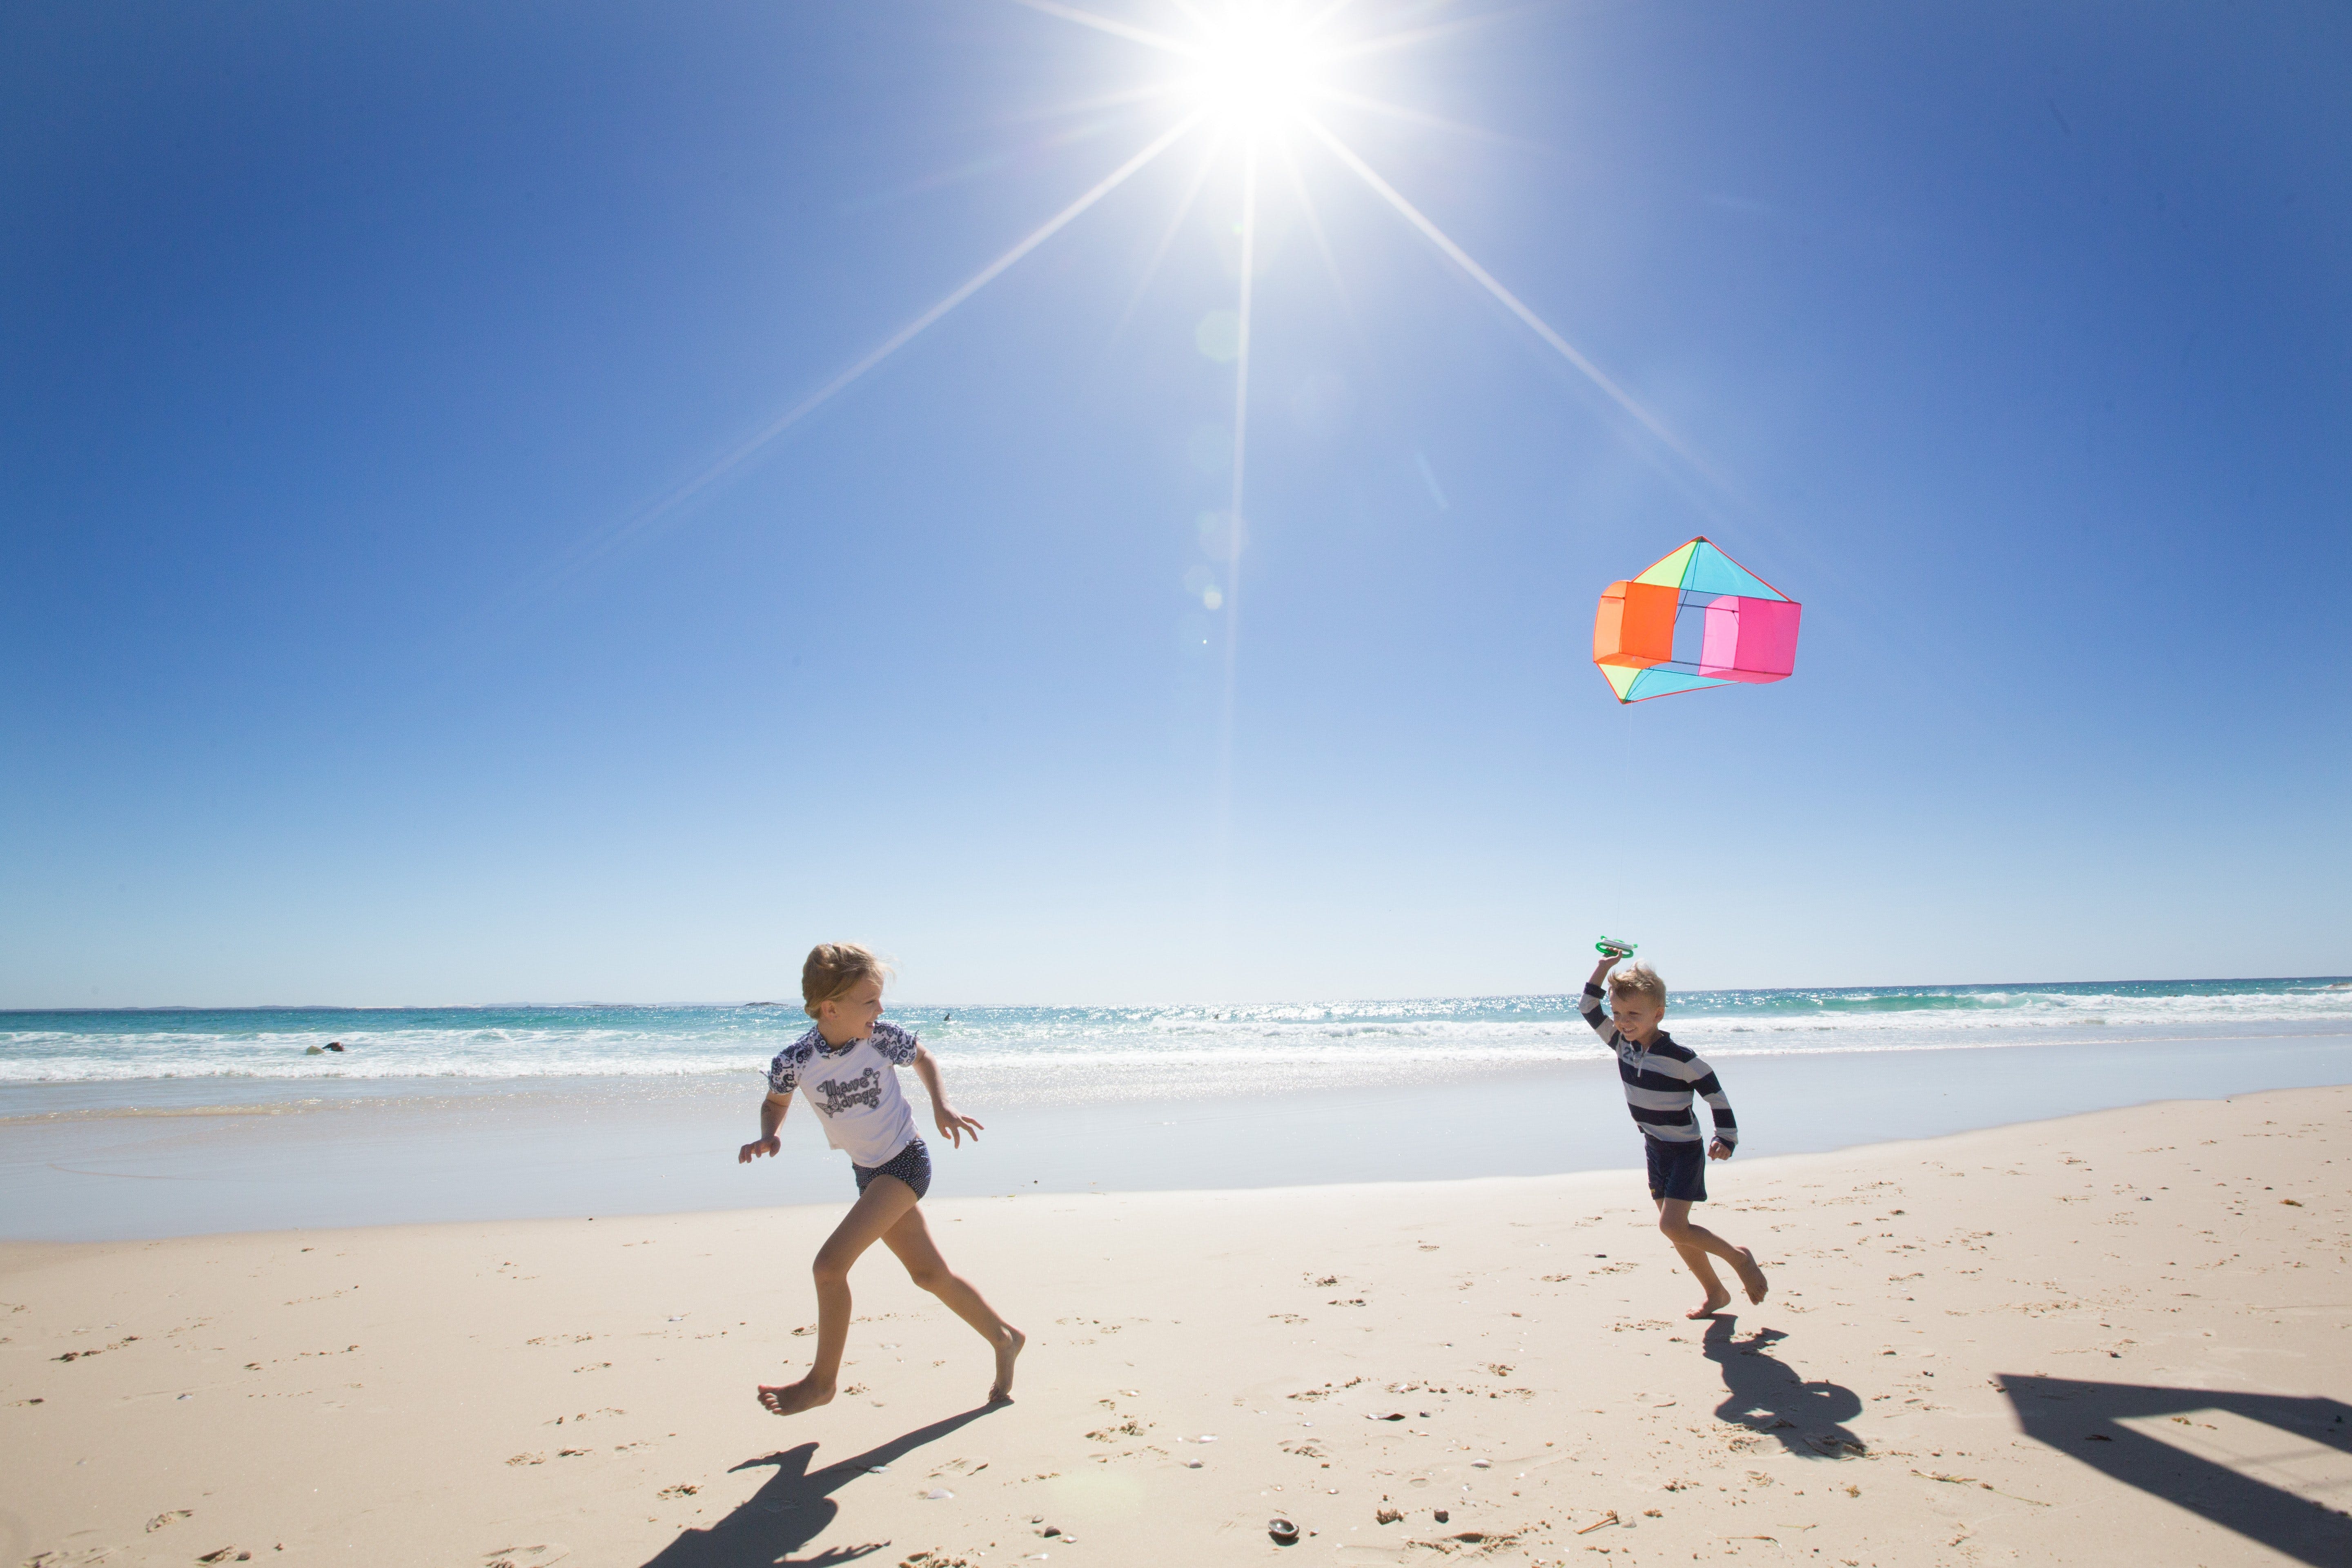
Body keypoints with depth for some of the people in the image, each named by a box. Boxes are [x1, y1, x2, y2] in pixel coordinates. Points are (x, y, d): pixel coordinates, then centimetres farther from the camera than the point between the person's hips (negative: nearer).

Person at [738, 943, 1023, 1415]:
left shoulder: (883, 1038, -19)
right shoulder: (794, 1060, -15)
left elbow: (923, 1058, 3)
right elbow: (776, 1101, 7)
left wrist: (941, 1107, -10)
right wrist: (767, 1136, -13)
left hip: (905, 1163, -4)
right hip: (869, 1174, 4)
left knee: (831, 1263, -14)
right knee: (930, 1274, 14)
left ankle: (822, 1380, 8)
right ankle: (1004, 1339, 34)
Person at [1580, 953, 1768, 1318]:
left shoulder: (1680, 1058, -21)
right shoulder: (1623, 1046, -4)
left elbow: (1716, 1094, -13)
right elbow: (1590, 1011, 2)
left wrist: (1726, 1139, -16)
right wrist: (1603, 969, -5)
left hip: (1685, 1151, -7)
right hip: (1656, 1151, 7)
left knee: (1672, 1227, -15)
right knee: (1677, 1231, 11)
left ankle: (1739, 1257, 6)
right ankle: (1717, 1294, 26)